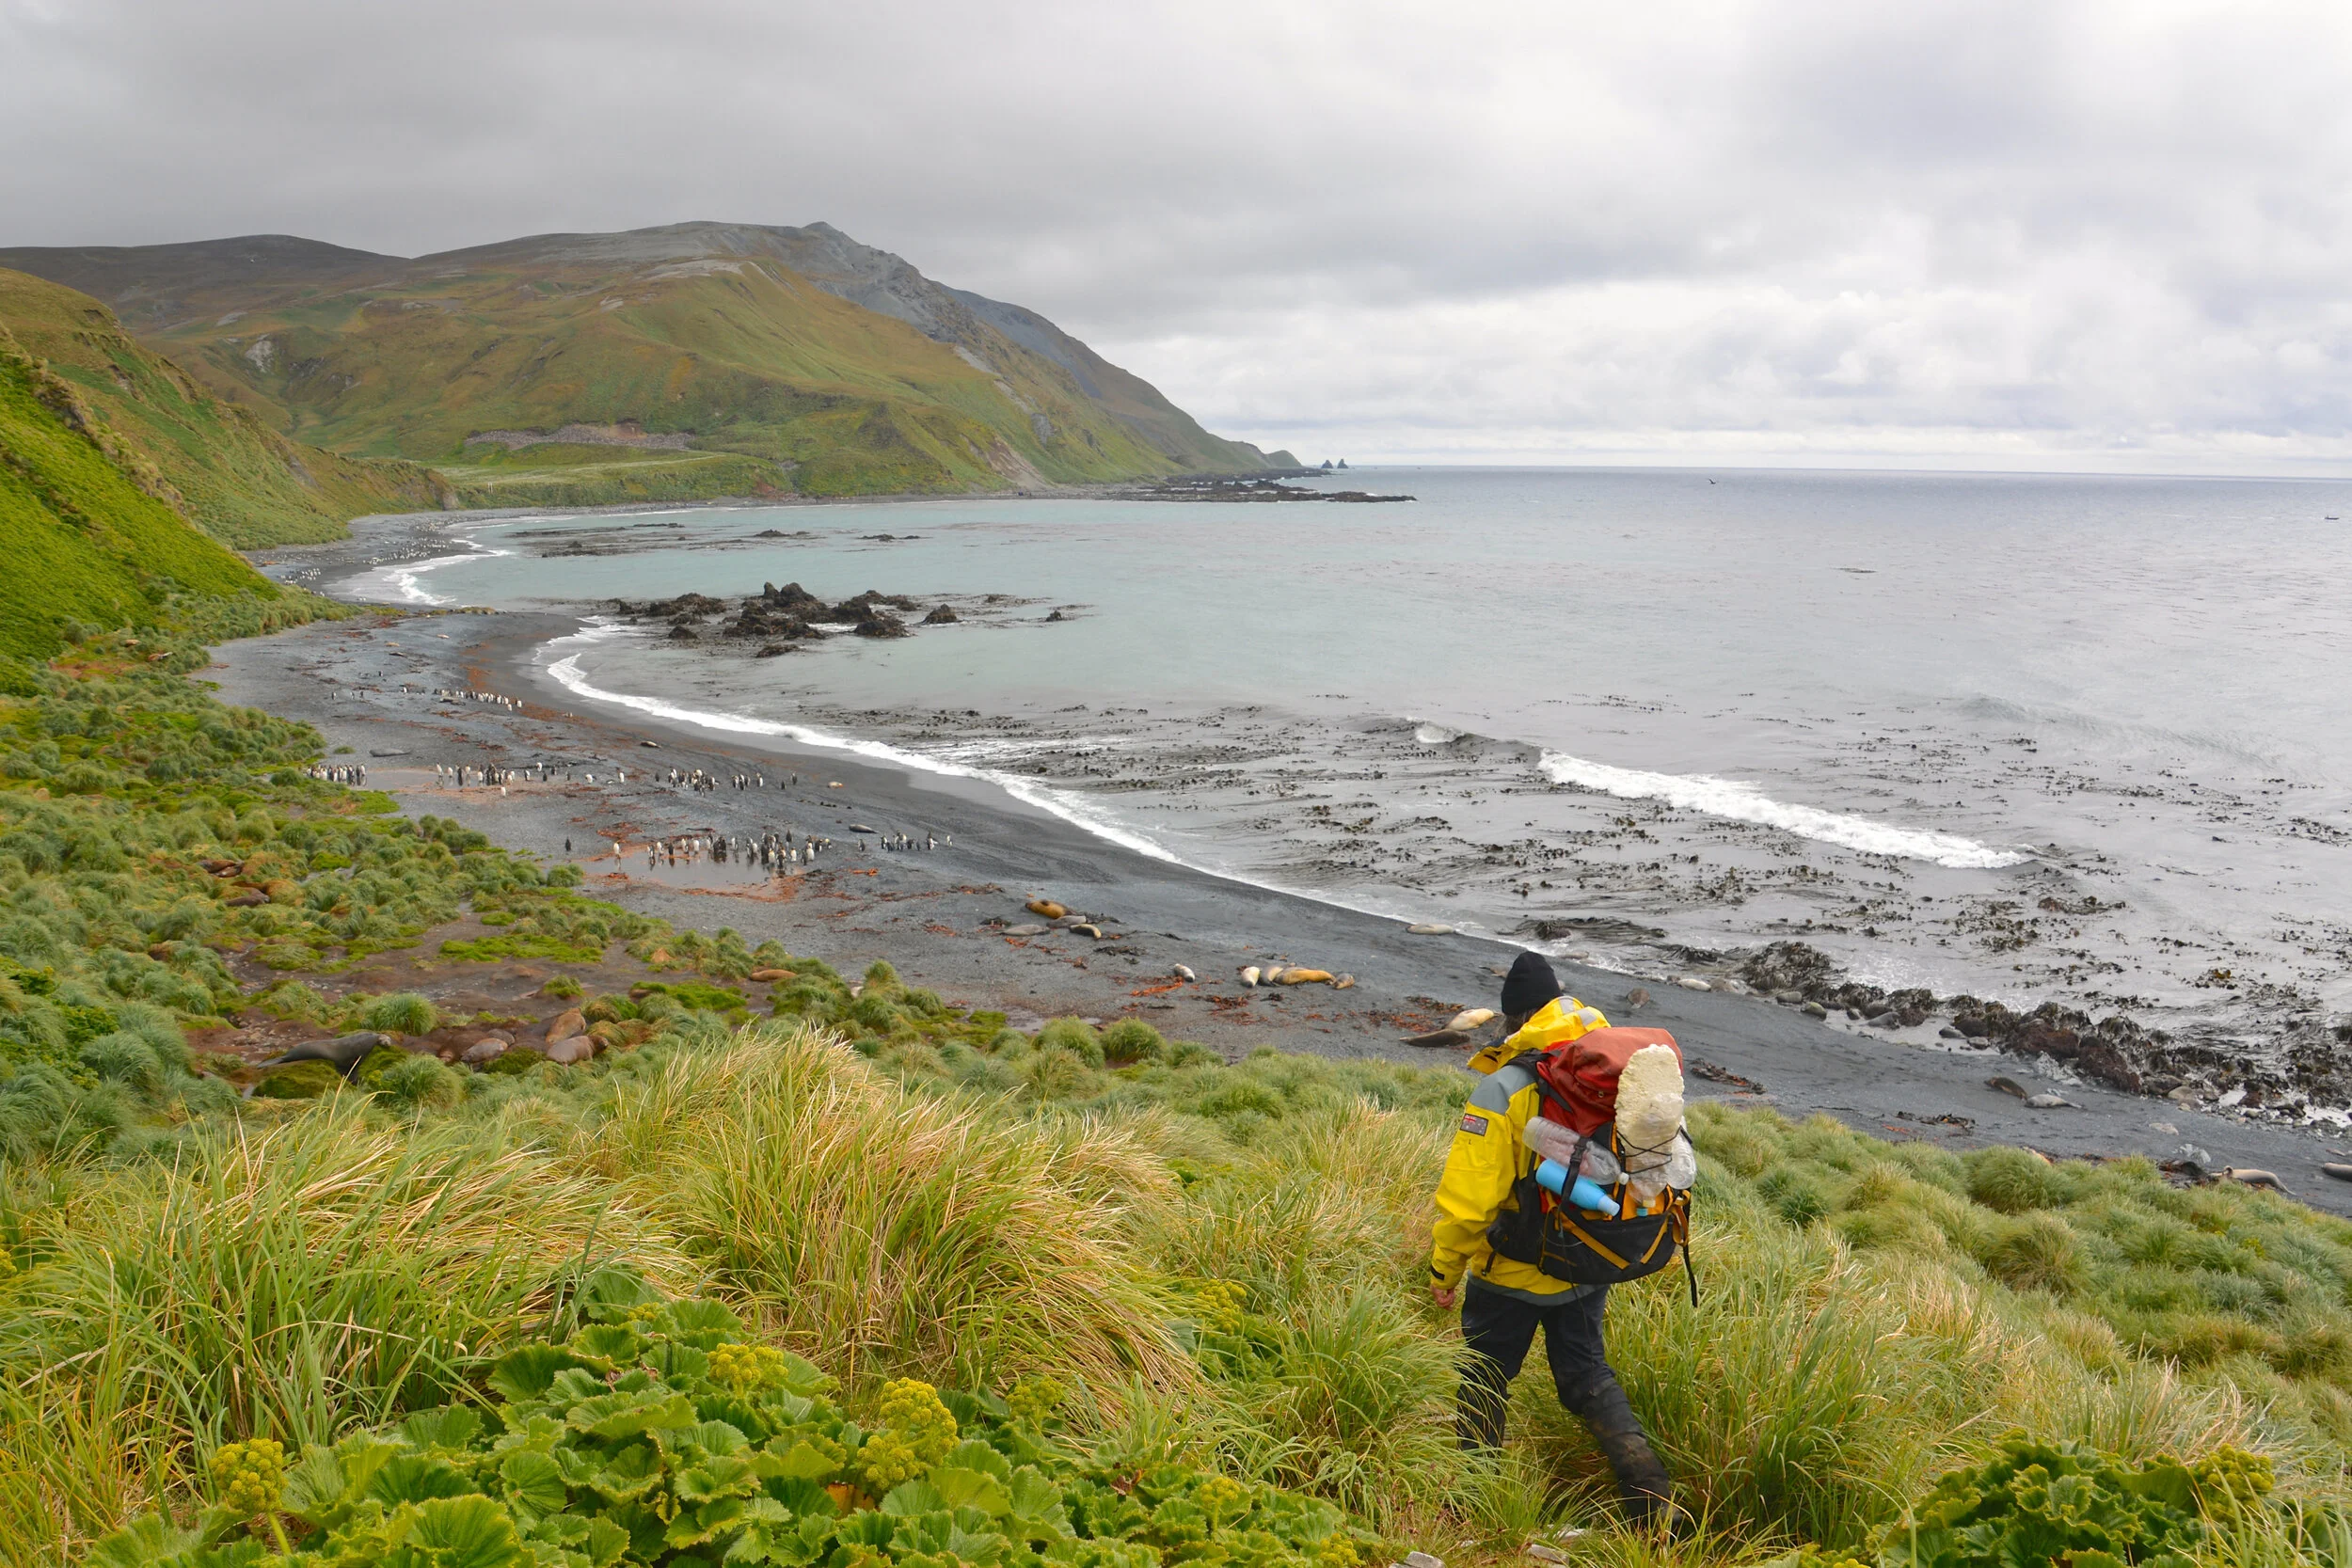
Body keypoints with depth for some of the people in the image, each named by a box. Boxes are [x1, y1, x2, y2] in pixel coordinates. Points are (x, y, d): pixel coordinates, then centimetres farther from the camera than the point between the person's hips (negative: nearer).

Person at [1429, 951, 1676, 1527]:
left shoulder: (1503, 1090, -23)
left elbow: (1468, 1197, -22)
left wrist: (1445, 1269, -6)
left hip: (1513, 1274, -5)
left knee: (1484, 1379, 15)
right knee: (1587, 1373, 22)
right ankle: (1648, 1484, 10)